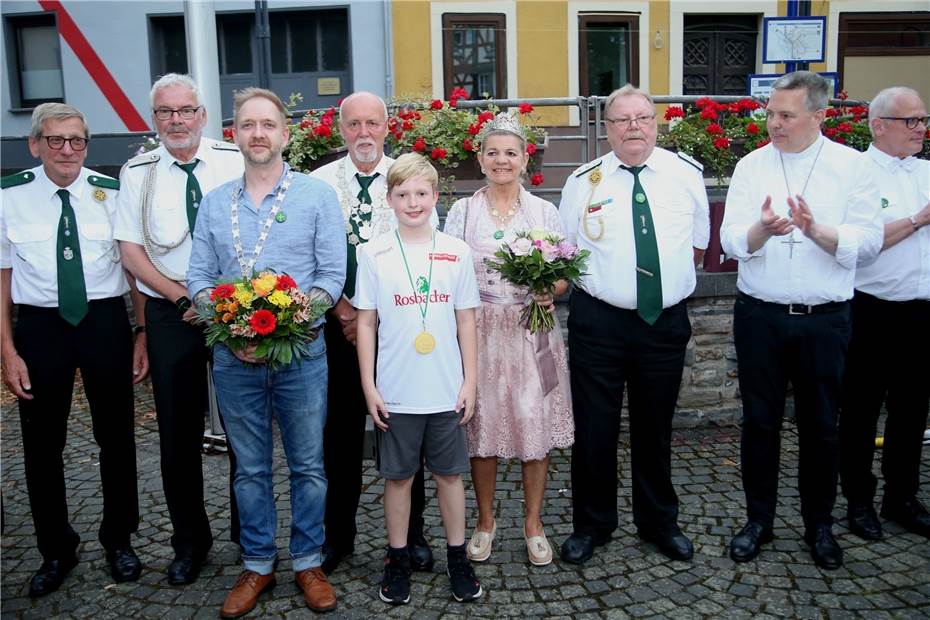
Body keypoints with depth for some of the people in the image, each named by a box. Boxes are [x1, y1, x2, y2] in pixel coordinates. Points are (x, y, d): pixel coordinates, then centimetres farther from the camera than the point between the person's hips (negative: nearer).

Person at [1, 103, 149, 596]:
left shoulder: (110, 193, -3)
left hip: (105, 320, 0)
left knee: (116, 436, 12)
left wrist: (143, 335, -3)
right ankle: (55, 550, 32)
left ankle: (119, 539, 33)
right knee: (42, 443, 11)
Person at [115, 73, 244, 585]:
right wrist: (182, 298, -9)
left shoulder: (235, 162, 0)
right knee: (178, 432, 8)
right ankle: (190, 541, 25)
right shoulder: (138, 173, 5)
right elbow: (130, 251, 3)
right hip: (170, 315, 2)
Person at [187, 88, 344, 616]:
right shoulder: (215, 202, 9)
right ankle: (258, 564, 27)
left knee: (308, 466, 8)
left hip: (302, 353, -2)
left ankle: (308, 562, 24)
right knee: (250, 469, 13)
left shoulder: (317, 195, 0)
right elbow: (200, 276, 7)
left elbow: (332, 273, -4)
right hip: (233, 357, 2)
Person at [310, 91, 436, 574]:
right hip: (337, 322, 1)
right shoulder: (318, 183, 5)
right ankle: (338, 535, 22)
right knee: (340, 431, 6)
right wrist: (342, 310, -9)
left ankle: (411, 534, 21)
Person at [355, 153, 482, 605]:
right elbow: (366, 323, 1)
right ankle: (398, 560, 27)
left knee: (450, 474, 12)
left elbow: (466, 321, 5)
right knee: (398, 477, 11)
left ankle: (457, 558, 27)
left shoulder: (455, 252, 1)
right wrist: (368, 386, -2)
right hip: (394, 393, -1)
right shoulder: (373, 254, -2)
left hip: (447, 392, 1)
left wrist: (470, 382, 2)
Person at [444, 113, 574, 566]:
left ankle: (533, 523, 21)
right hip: (479, 332, 0)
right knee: (481, 426, 5)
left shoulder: (545, 212, 6)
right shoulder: (462, 211, 6)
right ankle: (485, 520, 24)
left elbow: (564, 273, 8)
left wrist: (550, 293, -15)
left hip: (533, 332, 0)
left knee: (535, 425, 3)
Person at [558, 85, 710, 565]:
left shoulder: (686, 175, 2)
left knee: (655, 429, 16)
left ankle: (659, 522, 35)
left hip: (666, 321, 2)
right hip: (599, 322, -1)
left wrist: (673, 282, 9)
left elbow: (698, 244, 15)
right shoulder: (583, 182, -2)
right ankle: (591, 524, 26)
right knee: (594, 428, 5)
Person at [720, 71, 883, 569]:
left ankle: (819, 524, 30)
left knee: (820, 425, 11)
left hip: (824, 318, -1)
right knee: (760, 421, 10)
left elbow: (869, 240, -7)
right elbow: (731, 240, -6)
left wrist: (815, 230, -24)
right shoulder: (751, 166, 2)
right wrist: (762, 229, -27)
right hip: (759, 316, 1)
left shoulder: (850, 166, 0)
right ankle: (758, 519, 26)